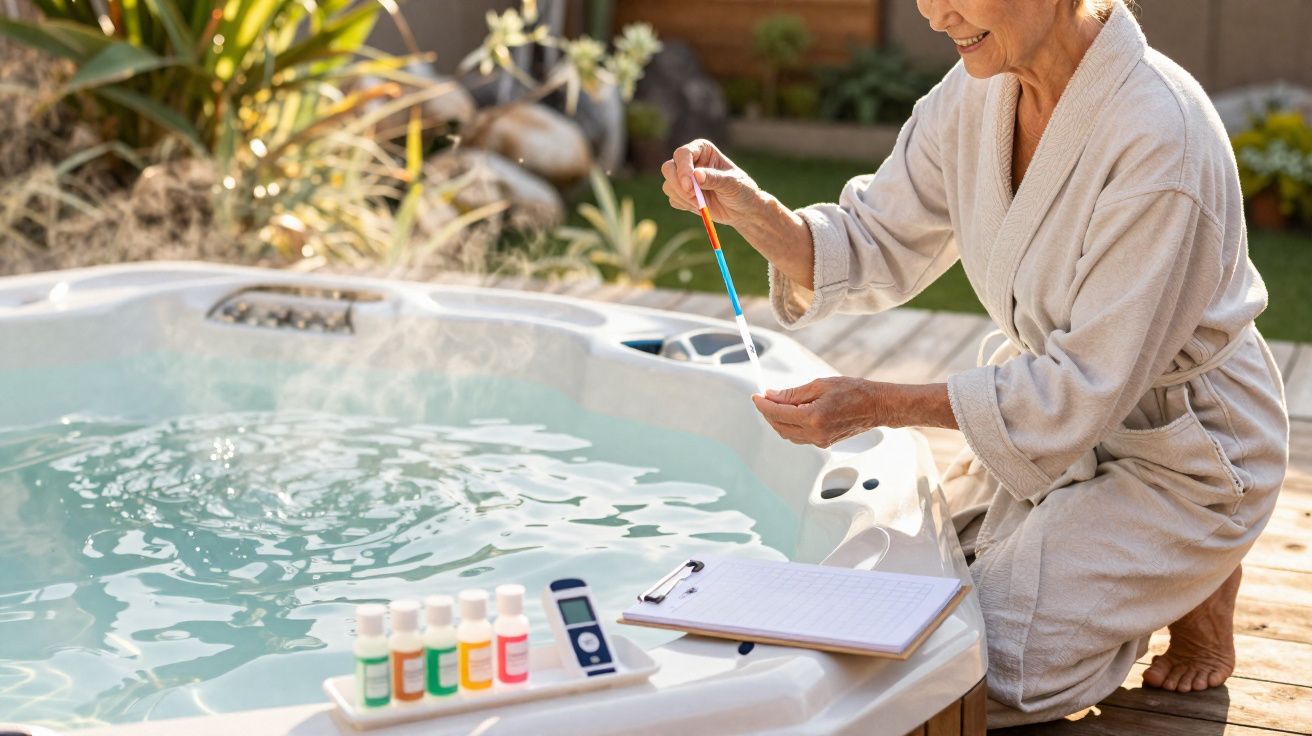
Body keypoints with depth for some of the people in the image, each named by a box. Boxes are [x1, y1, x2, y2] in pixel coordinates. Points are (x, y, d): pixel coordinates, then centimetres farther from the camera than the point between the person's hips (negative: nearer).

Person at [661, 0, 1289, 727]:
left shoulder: (1160, 139, -32)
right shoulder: (979, 92, -9)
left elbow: (1091, 386, -29)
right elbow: (877, 245, -2)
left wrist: (880, 406, -32)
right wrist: (751, 210, -21)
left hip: (1179, 451, -7)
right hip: (1061, 417, 7)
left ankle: (1192, 589, 11)